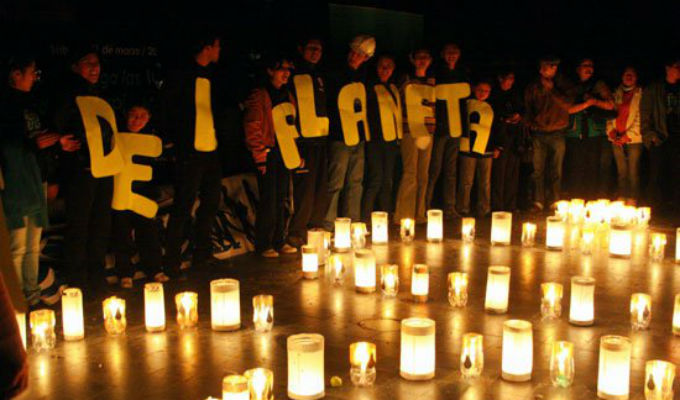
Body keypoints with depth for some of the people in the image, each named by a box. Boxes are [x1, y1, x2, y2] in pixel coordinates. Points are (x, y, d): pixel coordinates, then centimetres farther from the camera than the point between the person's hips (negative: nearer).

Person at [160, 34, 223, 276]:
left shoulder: (212, 78, 15)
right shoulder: (183, 77, -5)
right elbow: (166, 110, -5)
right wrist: (175, 140, -7)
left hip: (212, 151, 7)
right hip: (191, 151, -7)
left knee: (210, 204, 12)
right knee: (183, 207, -5)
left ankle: (202, 255, 24)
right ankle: (172, 262, 4)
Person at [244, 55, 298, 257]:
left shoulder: (288, 96, 17)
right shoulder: (259, 96, -5)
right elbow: (252, 129, -9)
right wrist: (260, 157, -13)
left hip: (285, 154, 7)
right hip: (268, 153, -7)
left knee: (283, 199, 9)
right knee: (268, 200, -5)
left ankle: (279, 241, 19)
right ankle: (263, 245, 4)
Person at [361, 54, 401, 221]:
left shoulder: (393, 88, 16)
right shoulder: (370, 87, -2)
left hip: (391, 140, 6)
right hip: (375, 139, -6)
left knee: (388, 180, 8)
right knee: (376, 179, -12)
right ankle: (364, 219, -7)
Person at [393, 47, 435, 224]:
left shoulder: (431, 81, 15)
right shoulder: (407, 80, 1)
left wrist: (432, 127, 14)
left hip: (428, 131, 5)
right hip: (410, 130, -5)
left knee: (423, 174, 7)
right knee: (410, 173, -11)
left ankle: (419, 214, 15)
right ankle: (403, 216, -5)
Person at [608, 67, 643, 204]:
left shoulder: (641, 94, 2)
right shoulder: (616, 94, 16)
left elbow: (641, 118, -4)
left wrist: (627, 135, -10)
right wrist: (611, 132, 0)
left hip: (633, 139, -4)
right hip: (617, 140, 4)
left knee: (633, 172, -6)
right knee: (621, 171, 6)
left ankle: (632, 202, -3)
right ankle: (621, 200, 11)